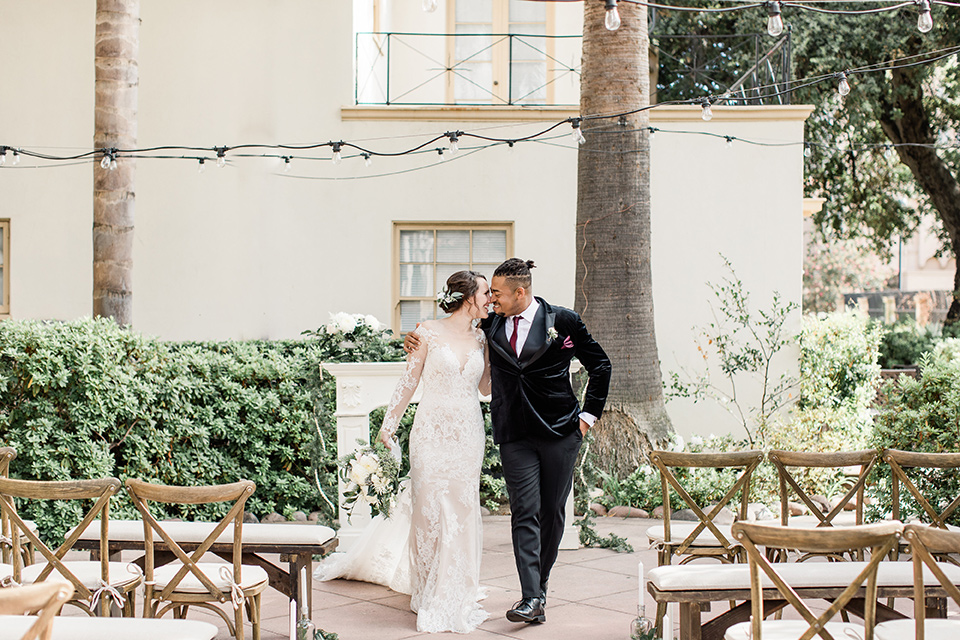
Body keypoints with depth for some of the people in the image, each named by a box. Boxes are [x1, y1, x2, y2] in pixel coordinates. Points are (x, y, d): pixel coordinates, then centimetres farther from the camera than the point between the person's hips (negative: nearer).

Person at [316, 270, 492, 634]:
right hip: (432, 431, -4)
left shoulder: (481, 339, 8)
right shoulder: (429, 333, -5)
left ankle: (453, 594, 15)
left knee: (461, 510, 4)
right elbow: (409, 382, -1)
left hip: (468, 434, 4)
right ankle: (427, 593, 16)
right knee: (428, 508, 0)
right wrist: (389, 425, -2)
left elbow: (486, 387, 12)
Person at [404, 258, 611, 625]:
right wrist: (419, 345, 0)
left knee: (552, 511, 8)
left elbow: (600, 366, 7)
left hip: (560, 431, -1)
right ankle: (532, 599, -9)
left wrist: (588, 415, 3)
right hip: (515, 436, 1)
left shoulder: (563, 321, -2)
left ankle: (541, 583, 26)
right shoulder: (490, 326, 5)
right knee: (525, 512, -7)